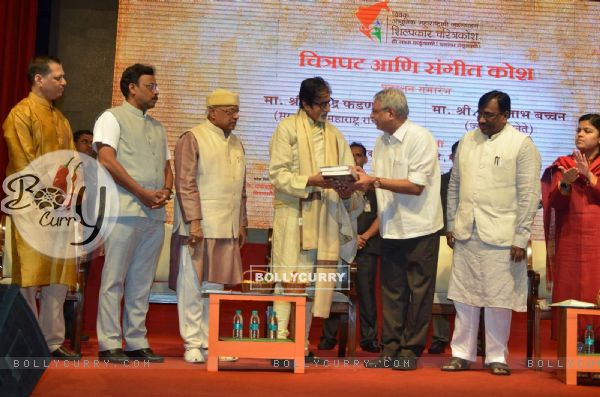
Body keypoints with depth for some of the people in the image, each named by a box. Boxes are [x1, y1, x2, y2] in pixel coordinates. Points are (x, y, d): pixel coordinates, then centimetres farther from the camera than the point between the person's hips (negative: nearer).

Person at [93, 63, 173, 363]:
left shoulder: (157, 127, 23)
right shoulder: (112, 118, 3)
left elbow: (167, 167, 23)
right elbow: (107, 160, -10)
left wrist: (166, 191, 0)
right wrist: (142, 193, -13)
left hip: (155, 215, 7)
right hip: (125, 211, -6)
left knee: (142, 282, 8)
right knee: (114, 279, -3)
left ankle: (136, 343, 13)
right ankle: (109, 345, 2)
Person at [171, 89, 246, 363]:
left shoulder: (236, 144, 18)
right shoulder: (193, 139, -3)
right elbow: (185, 183, -9)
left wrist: (241, 223, 16)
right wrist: (194, 221, -16)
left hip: (227, 228, 6)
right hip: (198, 226, -6)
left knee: (215, 285, 9)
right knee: (192, 285, 0)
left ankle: (209, 340, 16)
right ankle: (192, 343, 8)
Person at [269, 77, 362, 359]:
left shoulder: (334, 134, 17)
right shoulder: (287, 129, 1)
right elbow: (278, 174, -7)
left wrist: (347, 190, -8)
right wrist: (312, 181, -19)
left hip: (325, 217, 5)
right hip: (293, 214, -5)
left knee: (314, 281, 7)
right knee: (289, 280, -6)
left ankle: (301, 343, 15)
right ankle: (281, 340, 1)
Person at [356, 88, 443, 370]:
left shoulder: (420, 138, -13)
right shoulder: (382, 142, 10)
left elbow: (415, 186, -20)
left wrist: (374, 181, -21)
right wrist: (360, 182, -7)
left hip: (419, 229, -7)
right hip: (391, 229, 7)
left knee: (419, 292, 4)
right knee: (391, 291, 10)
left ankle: (410, 350, 13)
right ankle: (392, 350, 19)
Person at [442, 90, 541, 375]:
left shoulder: (522, 145, -4)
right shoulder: (467, 141, 10)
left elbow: (529, 195, -6)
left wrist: (521, 238, -9)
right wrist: (451, 225, 11)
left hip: (500, 235, -4)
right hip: (466, 234, 4)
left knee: (498, 300, 4)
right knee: (464, 298, 9)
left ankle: (497, 357, 18)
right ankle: (462, 354, 19)